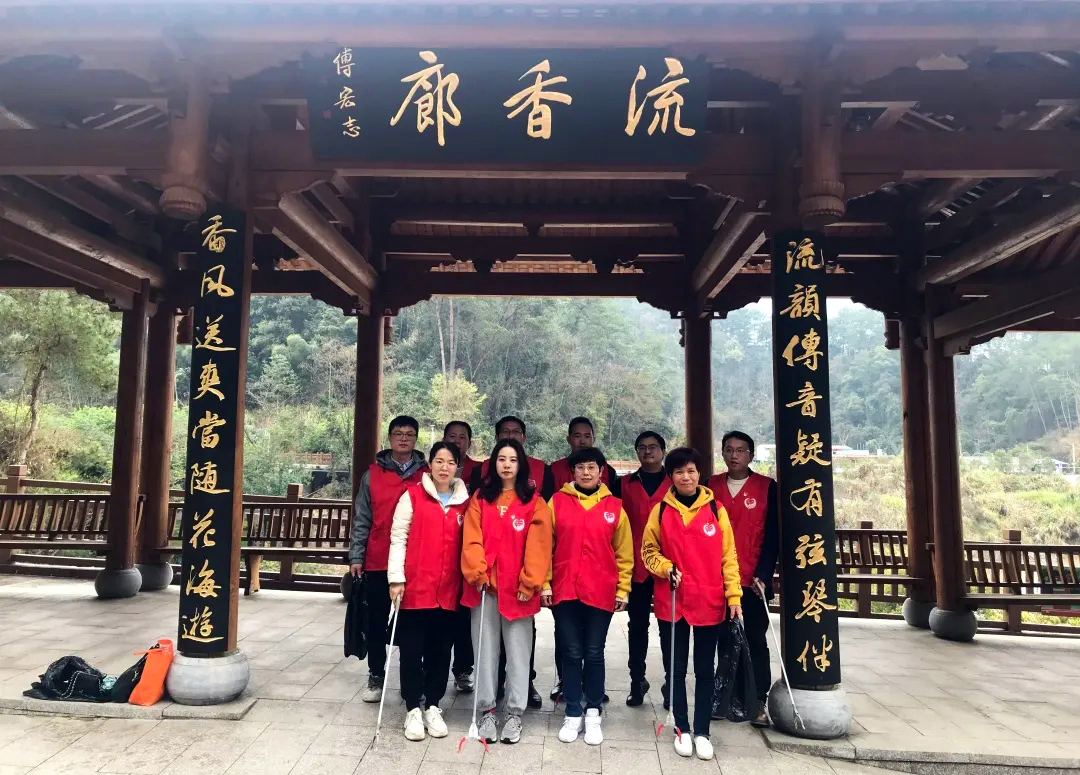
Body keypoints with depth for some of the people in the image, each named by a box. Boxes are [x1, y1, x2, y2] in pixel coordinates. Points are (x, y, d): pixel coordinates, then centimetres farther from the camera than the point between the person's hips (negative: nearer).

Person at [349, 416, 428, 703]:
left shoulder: (427, 475, 3)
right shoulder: (373, 474, 3)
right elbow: (362, 520, 3)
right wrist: (356, 556, -2)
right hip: (377, 562, 1)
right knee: (377, 622, 10)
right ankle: (376, 678, 24)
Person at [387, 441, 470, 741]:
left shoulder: (465, 502, 7)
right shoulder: (412, 496, -2)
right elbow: (398, 538, -5)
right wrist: (396, 578, -11)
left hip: (449, 590, 3)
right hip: (415, 587, -3)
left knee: (441, 650, 11)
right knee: (412, 650, 5)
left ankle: (433, 707, 25)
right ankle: (413, 710, 19)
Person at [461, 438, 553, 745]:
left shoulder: (534, 501, 1)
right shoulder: (480, 498, 6)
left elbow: (538, 546, -5)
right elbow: (472, 540, -1)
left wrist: (530, 583, -11)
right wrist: (476, 572, -13)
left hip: (518, 588, -1)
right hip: (484, 585, 1)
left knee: (517, 650, 6)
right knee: (486, 649, 9)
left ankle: (515, 713, 18)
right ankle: (487, 710, 20)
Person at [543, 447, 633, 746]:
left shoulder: (614, 507, 3)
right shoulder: (557, 502, 1)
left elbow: (624, 552, 6)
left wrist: (623, 589, 3)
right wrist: (544, 583, -2)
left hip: (601, 592, 0)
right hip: (564, 590, 0)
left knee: (594, 654, 9)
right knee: (571, 653, 7)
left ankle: (593, 713, 23)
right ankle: (573, 714, 19)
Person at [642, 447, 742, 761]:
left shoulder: (716, 510, -2)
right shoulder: (661, 510, -2)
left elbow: (728, 556, 0)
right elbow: (649, 551, 6)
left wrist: (734, 596, -4)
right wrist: (666, 569, -13)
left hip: (709, 602, 0)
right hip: (671, 602, 0)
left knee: (705, 669, 10)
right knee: (676, 669, 10)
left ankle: (702, 732, 22)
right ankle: (682, 729, 25)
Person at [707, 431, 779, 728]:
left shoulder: (767, 487, -1)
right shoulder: (710, 487, 6)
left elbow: (773, 536, -4)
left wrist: (763, 574, -12)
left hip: (753, 580, -2)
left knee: (756, 641, 5)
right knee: (724, 640, 12)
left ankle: (759, 702, 14)